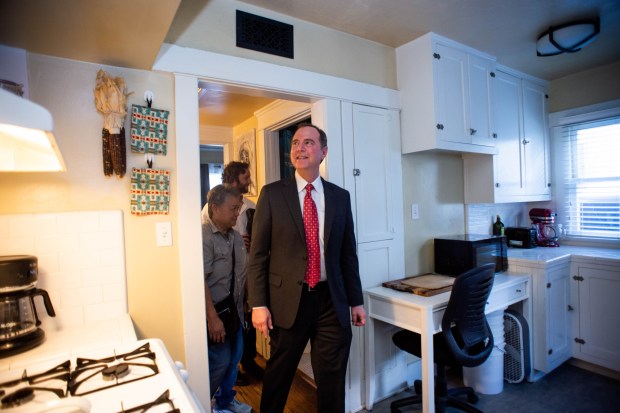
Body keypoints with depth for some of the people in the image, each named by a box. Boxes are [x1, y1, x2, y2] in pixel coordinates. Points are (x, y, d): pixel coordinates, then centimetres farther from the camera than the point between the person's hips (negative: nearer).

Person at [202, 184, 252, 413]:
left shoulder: (236, 236, 5)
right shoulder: (204, 236, -19)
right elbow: (201, 280, -23)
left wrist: (242, 305, 11)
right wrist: (213, 318, -23)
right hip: (215, 311, -7)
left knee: (234, 358, 18)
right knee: (219, 363, 2)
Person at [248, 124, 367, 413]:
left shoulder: (340, 196, 3)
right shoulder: (272, 193, -4)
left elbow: (348, 253, 7)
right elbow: (257, 253, -4)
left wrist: (356, 301, 9)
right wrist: (258, 304, -8)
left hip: (331, 300, 2)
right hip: (288, 299, -1)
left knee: (333, 378, 14)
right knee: (279, 374, 19)